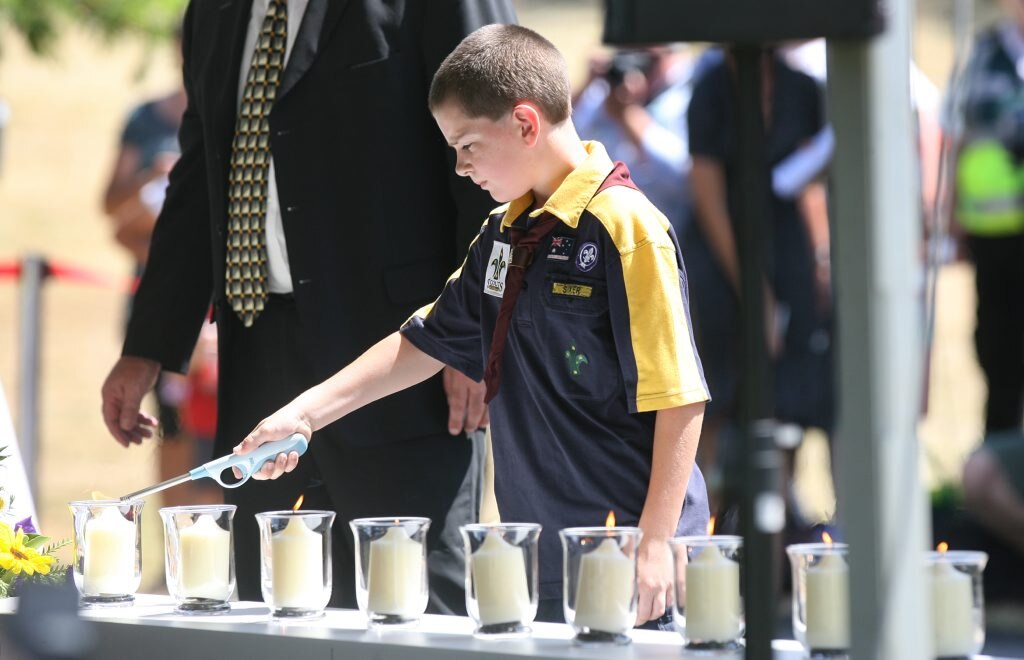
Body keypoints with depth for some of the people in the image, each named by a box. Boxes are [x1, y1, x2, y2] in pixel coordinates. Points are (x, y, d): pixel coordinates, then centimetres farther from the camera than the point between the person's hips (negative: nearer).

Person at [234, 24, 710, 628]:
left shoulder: (625, 226, -13)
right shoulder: (505, 233, 13)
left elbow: (679, 396, -16)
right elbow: (427, 343, 22)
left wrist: (655, 544, -19)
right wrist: (305, 413, 15)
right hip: (541, 556, 8)